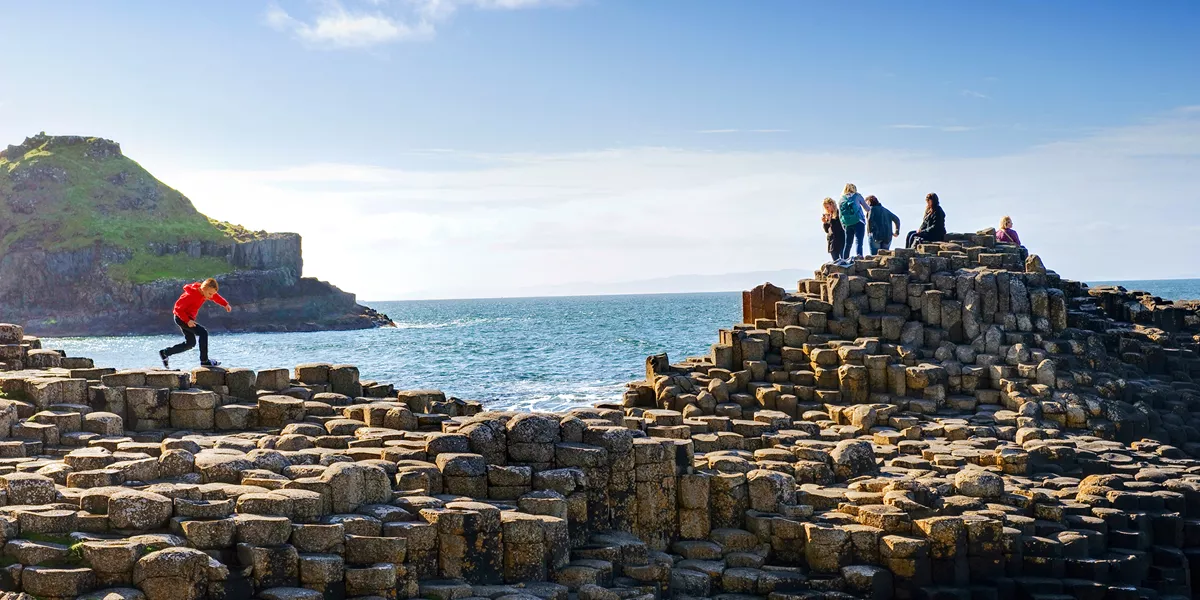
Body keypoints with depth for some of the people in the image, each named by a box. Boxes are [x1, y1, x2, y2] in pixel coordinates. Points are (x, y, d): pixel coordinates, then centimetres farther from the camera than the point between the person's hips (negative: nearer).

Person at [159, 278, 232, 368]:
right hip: (181, 318, -10)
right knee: (203, 333, -21)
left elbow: (216, 297, 14)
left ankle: (165, 353, 25)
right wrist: (187, 321, -30)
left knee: (190, 343, 15)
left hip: (189, 318, 10)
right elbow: (178, 308, -25)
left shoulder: (204, 292, -4)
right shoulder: (191, 295, -28)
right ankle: (204, 361, -16)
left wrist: (225, 304, -1)